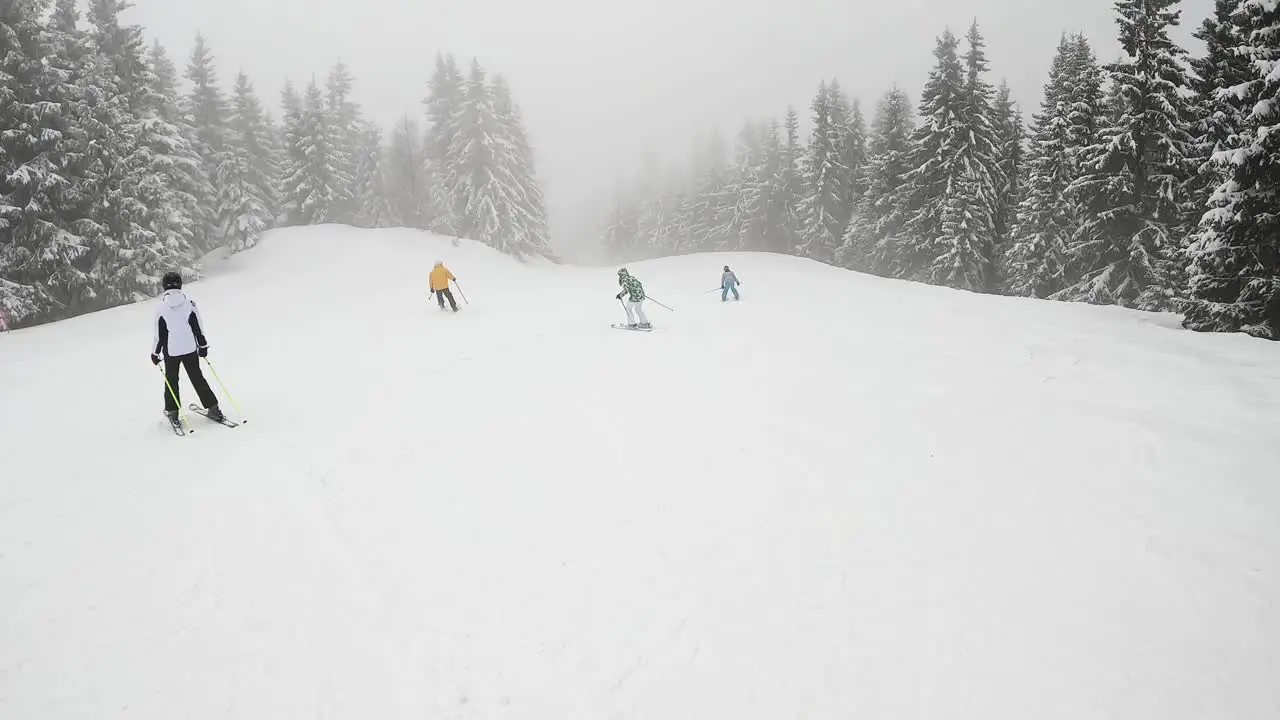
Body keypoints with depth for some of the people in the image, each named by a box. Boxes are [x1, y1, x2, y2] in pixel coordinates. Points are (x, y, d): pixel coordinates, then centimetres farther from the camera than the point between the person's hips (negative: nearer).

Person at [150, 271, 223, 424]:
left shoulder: (160, 308, -8)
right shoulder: (190, 304, -6)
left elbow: (158, 333, -3)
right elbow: (198, 327, -2)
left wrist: (155, 353, 7)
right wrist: (203, 345, 9)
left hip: (170, 351, -1)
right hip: (190, 348, 1)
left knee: (171, 380, 15)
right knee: (197, 378, 11)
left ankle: (172, 412, 14)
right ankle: (213, 409, 7)